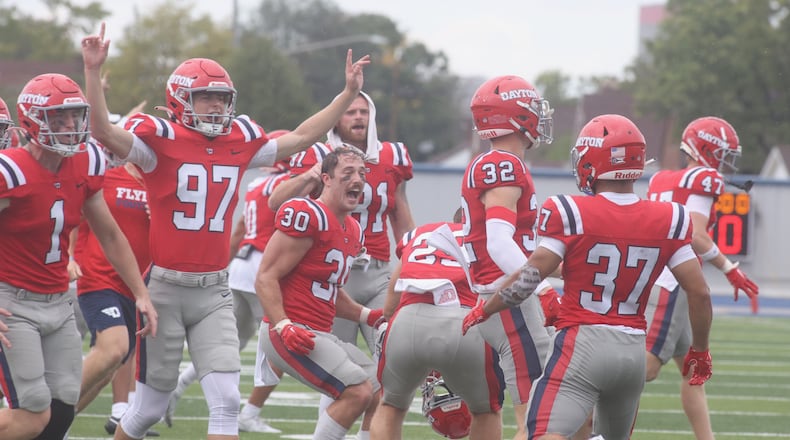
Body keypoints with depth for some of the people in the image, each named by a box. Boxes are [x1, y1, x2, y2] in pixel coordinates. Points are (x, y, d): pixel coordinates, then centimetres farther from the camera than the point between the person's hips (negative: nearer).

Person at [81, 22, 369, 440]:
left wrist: (348, 94, 15)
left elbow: (299, 138, 17)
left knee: (226, 401, -6)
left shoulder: (240, 141, 7)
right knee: (149, 406, 6)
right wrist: (93, 72, -37)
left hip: (215, 291, 4)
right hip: (166, 286, -4)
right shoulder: (161, 138, -10)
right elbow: (105, 132, -25)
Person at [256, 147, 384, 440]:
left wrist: (368, 316, 12)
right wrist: (284, 326, -28)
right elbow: (266, 279, -17)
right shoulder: (308, 215, -14)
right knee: (358, 391, -20)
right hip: (291, 333, -10)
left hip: (321, 335, 10)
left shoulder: (353, 232, 17)